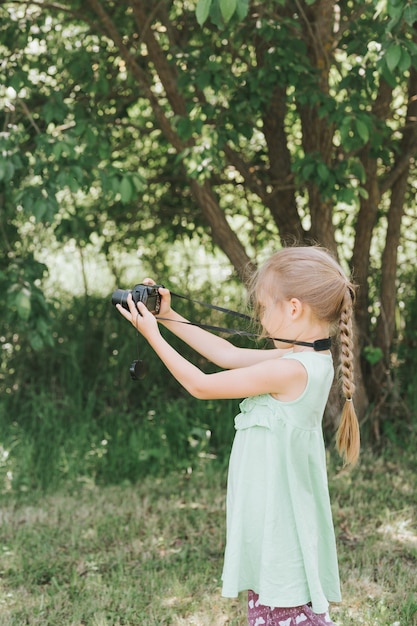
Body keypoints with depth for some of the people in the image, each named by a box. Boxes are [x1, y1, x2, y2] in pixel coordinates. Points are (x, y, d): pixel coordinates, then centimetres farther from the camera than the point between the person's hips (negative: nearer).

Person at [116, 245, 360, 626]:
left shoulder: (289, 370, -22)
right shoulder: (308, 361, 6)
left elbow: (201, 386, -11)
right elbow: (229, 355, 16)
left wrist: (153, 335, -1)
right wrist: (169, 318, 17)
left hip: (279, 527, -9)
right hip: (272, 521, 9)